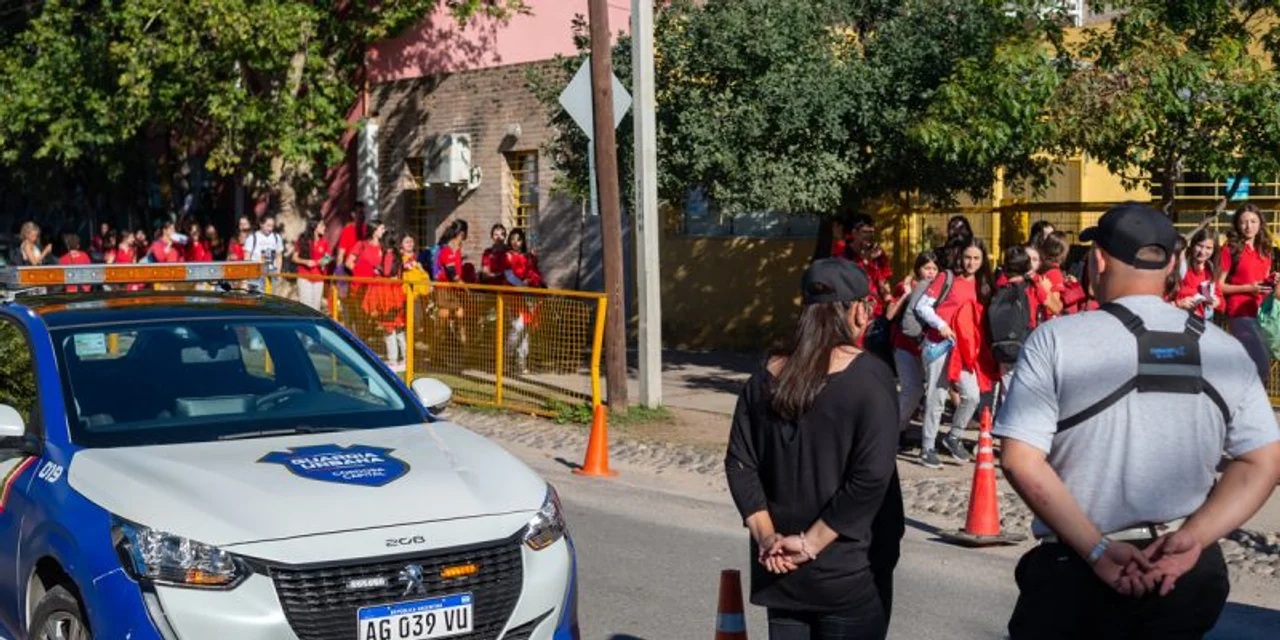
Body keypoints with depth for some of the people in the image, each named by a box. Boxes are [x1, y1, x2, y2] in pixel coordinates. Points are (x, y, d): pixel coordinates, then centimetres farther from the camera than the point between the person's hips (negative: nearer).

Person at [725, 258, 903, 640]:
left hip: (780, 568, 5)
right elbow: (872, 477, -20)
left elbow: (740, 464, 0)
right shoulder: (869, 376, -12)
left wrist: (766, 536, -5)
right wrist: (813, 543, -16)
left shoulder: (768, 375, 4)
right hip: (849, 570, -5)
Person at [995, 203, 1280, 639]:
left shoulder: (1057, 340, -8)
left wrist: (1097, 550, -11)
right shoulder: (1225, 350, 2)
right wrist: (1191, 539, -7)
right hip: (1188, 575, 3)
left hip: (1074, 572, -3)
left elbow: (1021, 462, -13)